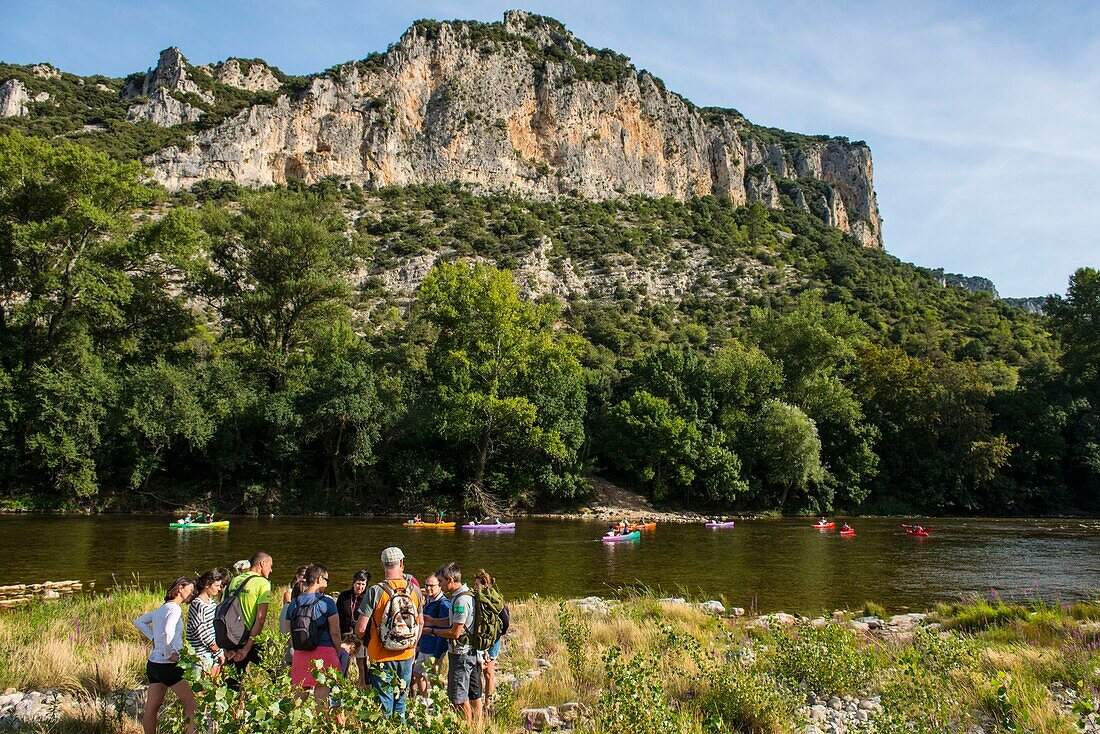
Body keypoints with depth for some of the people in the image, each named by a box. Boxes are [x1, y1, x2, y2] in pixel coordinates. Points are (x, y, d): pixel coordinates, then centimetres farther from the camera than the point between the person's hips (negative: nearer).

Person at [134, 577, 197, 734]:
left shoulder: (161, 608, 13)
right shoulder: (175, 609, -14)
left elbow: (138, 622, 24)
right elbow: (168, 632, -31)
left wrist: (153, 638, 15)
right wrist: (168, 654, -19)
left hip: (153, 663, 9)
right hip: (167, 665, -9)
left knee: (152, 708, 12)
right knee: (191, 702, -1)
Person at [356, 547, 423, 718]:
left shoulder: (375, 591, -16)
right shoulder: (414, 590, -3)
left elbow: (360, 629, -15)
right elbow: (421, 623, 9)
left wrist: (362, 639, 8)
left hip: (382, 657, -3)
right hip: (406, 655, 3)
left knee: (384, 703, 6)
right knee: (401, 701, 17)